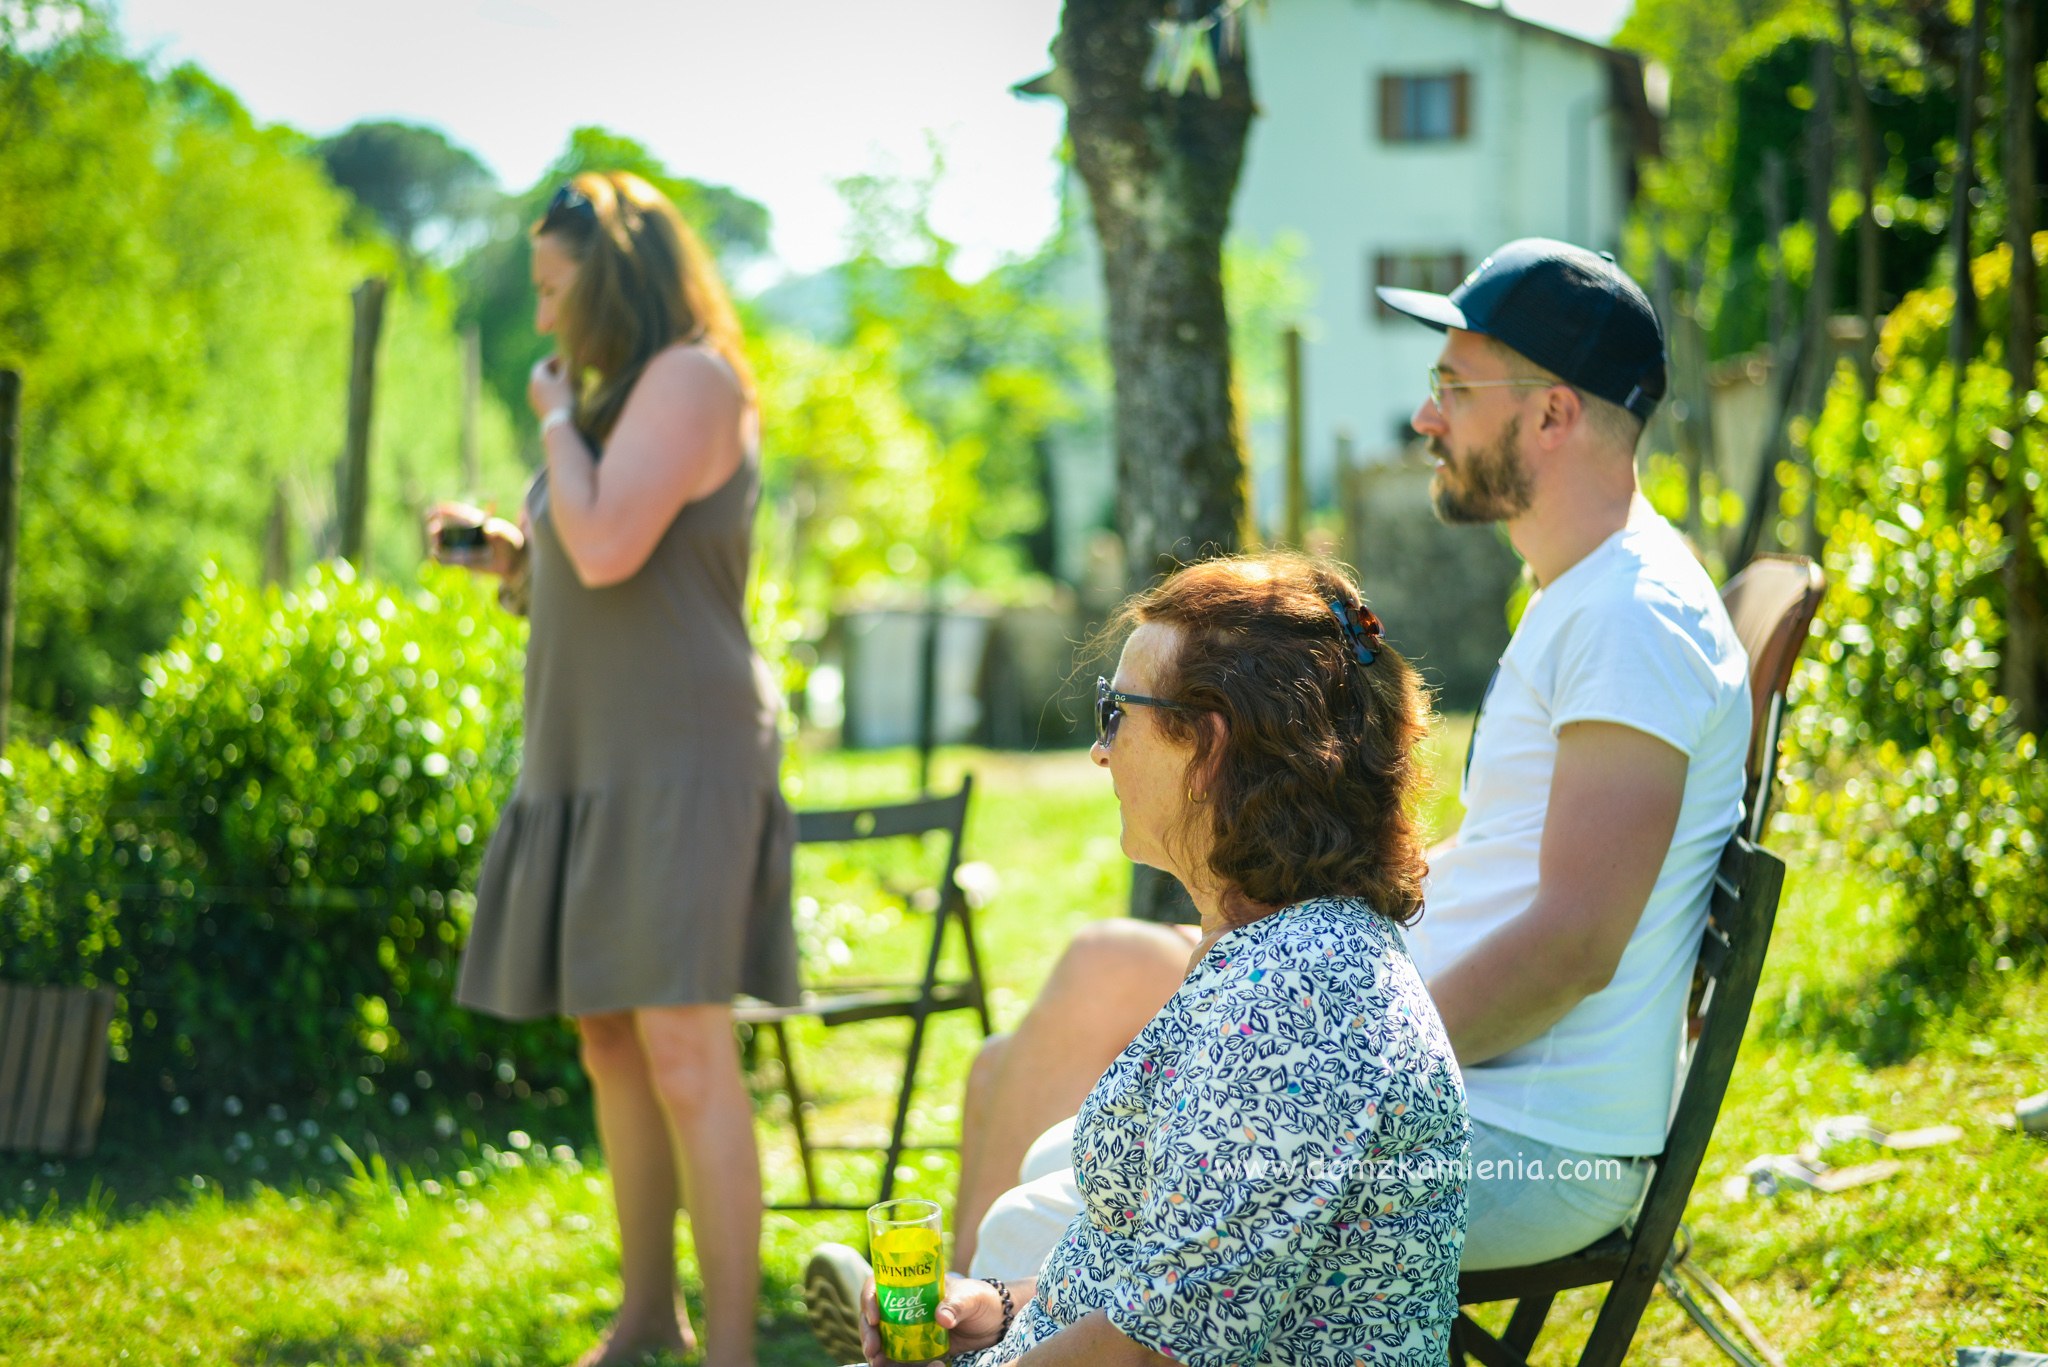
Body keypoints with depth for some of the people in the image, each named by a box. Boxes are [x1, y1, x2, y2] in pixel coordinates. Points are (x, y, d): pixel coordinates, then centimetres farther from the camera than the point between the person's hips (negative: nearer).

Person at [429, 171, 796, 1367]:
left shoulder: (692, 378, -10)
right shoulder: (626, 395, 21)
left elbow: (608, 551, -21)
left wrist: (556, 420, -7)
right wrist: (507, 555, 12)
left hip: (682, 754, -10)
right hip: (598, 760, 10)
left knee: (685, 1055, -14)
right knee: (612, 1048, 13)